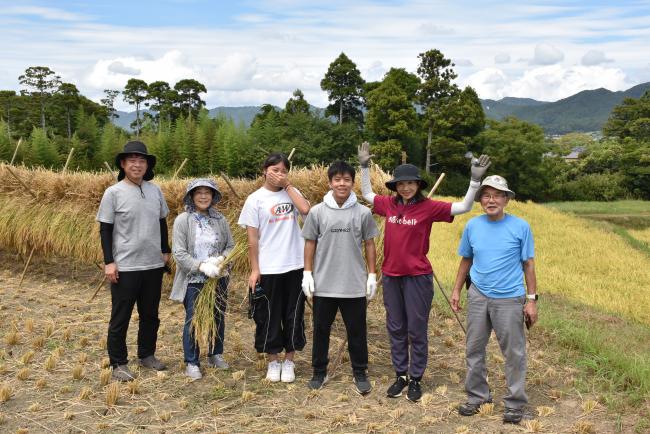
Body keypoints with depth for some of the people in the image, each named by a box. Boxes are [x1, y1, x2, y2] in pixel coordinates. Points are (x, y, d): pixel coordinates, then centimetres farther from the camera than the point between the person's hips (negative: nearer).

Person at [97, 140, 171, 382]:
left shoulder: (155, 190, 5)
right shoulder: (113, 193, -7)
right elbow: (105, 229, -6)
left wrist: (166, 251, 14)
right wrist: (109, 262, -11)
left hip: (153, 265, 5)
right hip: (125, 267, -4)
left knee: (150, 315, 16)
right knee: (121, 317, 5)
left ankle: (146, 355, 31)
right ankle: (118, 363, 17)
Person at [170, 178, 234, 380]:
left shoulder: (220, 219, 4)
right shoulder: (182, 220, -7)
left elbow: (231, 246, 6)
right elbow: (179, 253, -13)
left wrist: (222, 259, -16)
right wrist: (202, 266, -23)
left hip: (218, 279, 4)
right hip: (193, 280, -4)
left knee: (218, 318, 13)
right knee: (193, 320, 3)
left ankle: (215, 354, 32)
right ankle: (191, 362, 15)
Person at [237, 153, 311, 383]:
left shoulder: (292, 193, 6)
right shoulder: (256, 198, -1)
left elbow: (306, 210, -16)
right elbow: (252, 238, -3)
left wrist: (288, 185, -9)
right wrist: (254, 269, -7)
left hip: (295, 266, 2)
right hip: (268, 269, -2)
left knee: (294, 314, 9)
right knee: (269, 316, 7)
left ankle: (289, 361, 22)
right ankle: (273, 361, 23)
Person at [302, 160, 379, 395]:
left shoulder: (363, 213, -2)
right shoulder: (317, 212, -1)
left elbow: (369, 245, 5)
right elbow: (310, 244, 5)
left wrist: (372, 275, 3)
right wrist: (307, 274, 1)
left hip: (354, 285, 0)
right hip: (323, 284, 1)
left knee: (357, 331, 9)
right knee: (321, 329, 12)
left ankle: (360, 373, 24)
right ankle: (319, 371, 27)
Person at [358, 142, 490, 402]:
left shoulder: (428, 207, -9)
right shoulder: (389, 205, 3)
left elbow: (463, 207, -12)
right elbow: (367, 193, 20)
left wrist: (475, 180, -21)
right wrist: (364, 166, 15)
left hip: (418, 277, -4)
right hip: (391, 276, 4)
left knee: (417, 331, 6)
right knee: (395, 329, 13)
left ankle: (416, 380, 19)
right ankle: (400, 376, 27)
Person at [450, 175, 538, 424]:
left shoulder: (521, 227, -5)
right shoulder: (472, 226, 3)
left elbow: (528, 264, -2)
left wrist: (531, 300, -4)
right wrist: (456, 290, 11)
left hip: (509, 299, -3)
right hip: (478, 296, 3)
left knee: (514, 353, 4)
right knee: (474, 349, 12)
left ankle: (515, 403, 19)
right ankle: (477, 396, 28)